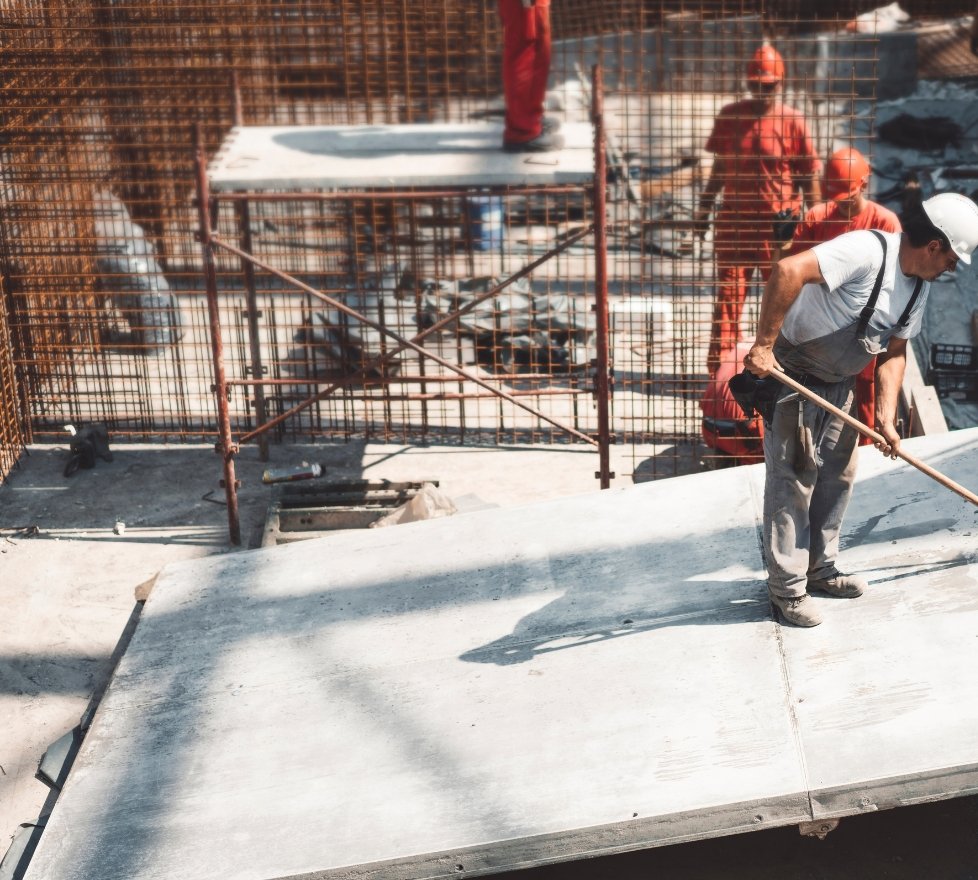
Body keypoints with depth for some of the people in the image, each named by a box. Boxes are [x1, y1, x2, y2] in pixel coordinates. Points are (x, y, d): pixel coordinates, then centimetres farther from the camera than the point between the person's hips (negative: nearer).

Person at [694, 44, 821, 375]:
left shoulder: (793, 121, -5)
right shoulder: (729, 116, 4)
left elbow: (809, 177, -2)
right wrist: (705, 205, 15)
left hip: (778, 222, -2)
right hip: (733, 219, 2)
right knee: (728, 293, 3)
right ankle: (720, 366, 9)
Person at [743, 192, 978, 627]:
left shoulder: (919, 285, 1)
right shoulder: (867, 251, -28)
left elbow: (894, 352, 7)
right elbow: (788, 270, -40)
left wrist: (886, 418, -2)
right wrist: (764, 345, -38)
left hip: (838, 384, 9)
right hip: (790, 376, -9)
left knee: (837, 476, 14)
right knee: (792, 480, -4)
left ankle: (819, 568, 28)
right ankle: (788, 587, 5)